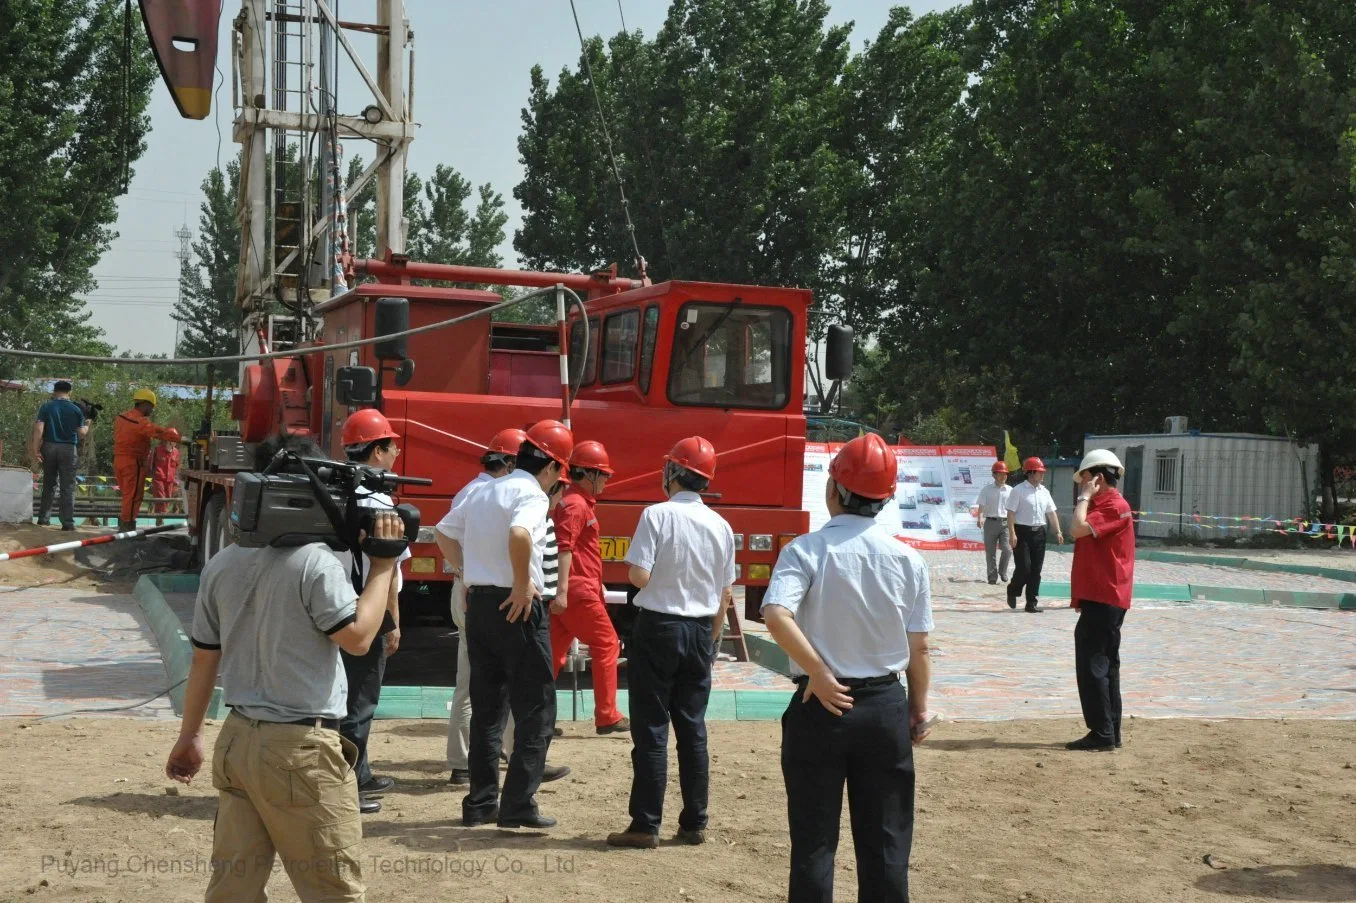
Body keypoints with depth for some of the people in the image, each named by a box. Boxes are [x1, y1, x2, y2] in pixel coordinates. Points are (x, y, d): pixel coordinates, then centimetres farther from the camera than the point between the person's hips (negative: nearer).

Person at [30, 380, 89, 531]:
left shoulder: (46, 407, 1)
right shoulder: (76, 409, 0)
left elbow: (38, 429, -8)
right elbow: (81, 434, 1)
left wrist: (35, 450, -7)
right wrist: (87, 426, 22)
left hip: (49, 447, 2)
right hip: (68, 449, -2)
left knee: (48, 484, 14)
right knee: (68, 487, 0)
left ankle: (43, 519, 17)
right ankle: (67, 523, -5)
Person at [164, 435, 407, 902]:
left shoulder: (221, 565, 6)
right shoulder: (314, 560, -15)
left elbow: (204, 659, 12)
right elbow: (358, 636, -15)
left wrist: (189, 736, 21)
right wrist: (384, 563, -7)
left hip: (237, 740, 7)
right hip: (301, 747, -7)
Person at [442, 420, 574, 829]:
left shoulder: (483, 491, 13)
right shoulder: (532, 494, -13)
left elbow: (447, 533, 22)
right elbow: (519, 534, -33)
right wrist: (523, 585, -22)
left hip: (478, 603, 8)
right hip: (517, 607, -8)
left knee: (486, 706, 14)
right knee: (535, 709, 1)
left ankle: (481, 802, 18)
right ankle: (518, 804, -1)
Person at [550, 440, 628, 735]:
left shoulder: (580, 502, 19)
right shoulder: (577, 504, -12)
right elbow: (564, 548, -21)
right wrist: (562, 591, -26)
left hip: (566, 593, 10)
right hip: (578, 592, -10)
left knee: (554, 652, 8)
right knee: (607, 645, 0)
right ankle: (607, 717, 4)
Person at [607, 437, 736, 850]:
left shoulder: (657, 515, -13)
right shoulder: (720, 525, 3)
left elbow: (639, 575, -19)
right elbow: (725, 592, 8)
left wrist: (642, 572, 4)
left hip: (658, 628, -5)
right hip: (700, 631, 5)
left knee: (651, 728, 1)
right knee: (692, 728, 12)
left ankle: (646, 826, 3)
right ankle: (694, 824, 18)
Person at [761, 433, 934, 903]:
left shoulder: (806, 550, -10)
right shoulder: (907, 559, -3)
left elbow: (776, 614, -27)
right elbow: (919, 646, 2)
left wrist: (819, 674, -18)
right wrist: (919, 706, 14)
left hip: (821, 705, -2)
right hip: (886, 705, 2)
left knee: (814, 840, 8)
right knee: (886, 841, 12)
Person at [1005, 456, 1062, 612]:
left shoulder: (1044, 492, 11)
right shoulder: (1019, 491, -7)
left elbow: (1051, 512, 14)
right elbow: (1011, 513, -11)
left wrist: (1057, 531, 5)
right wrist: (1012, 534, -18)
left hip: (1039, 532, 6)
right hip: (1023, 531, -6)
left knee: (1036, 570, 6)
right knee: (1024, 567, -9)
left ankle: (1032, 602, 11)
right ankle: (1012, 592, 18)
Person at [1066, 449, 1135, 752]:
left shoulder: (1115, 506, -13)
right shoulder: (1102, 505, 21)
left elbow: (1079, 529, -25)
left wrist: (1085, 496, -15)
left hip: (1103, 598, -11)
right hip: (1100, 597, 11)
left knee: (1092, 663, -10)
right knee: (1103, 664, 13)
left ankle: (1102, 733, -8)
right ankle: (1110, 733, 18)